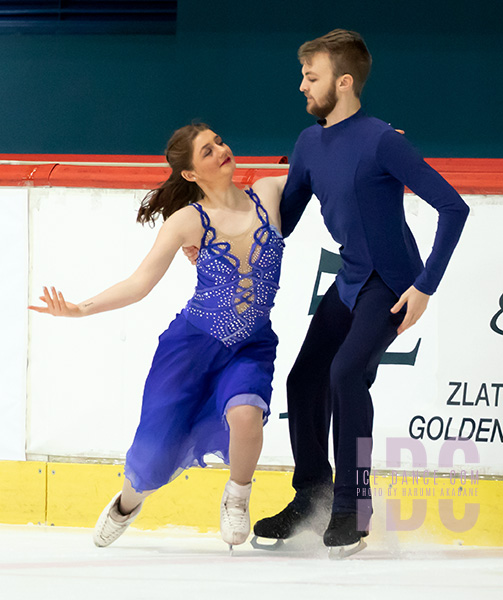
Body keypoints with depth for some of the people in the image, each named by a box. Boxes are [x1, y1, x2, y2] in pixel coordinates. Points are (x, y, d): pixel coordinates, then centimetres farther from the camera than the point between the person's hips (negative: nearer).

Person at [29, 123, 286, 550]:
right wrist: (82, 309, -20)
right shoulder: (189, 221, -9)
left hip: (251, 347, 1)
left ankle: (237, 497, 1)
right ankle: (131, 499, 38)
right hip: (192, 343, -1)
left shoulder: (268, 194, -4)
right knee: (156, 454, -1)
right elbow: (140, 284, -10)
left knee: (245, 415, -32)